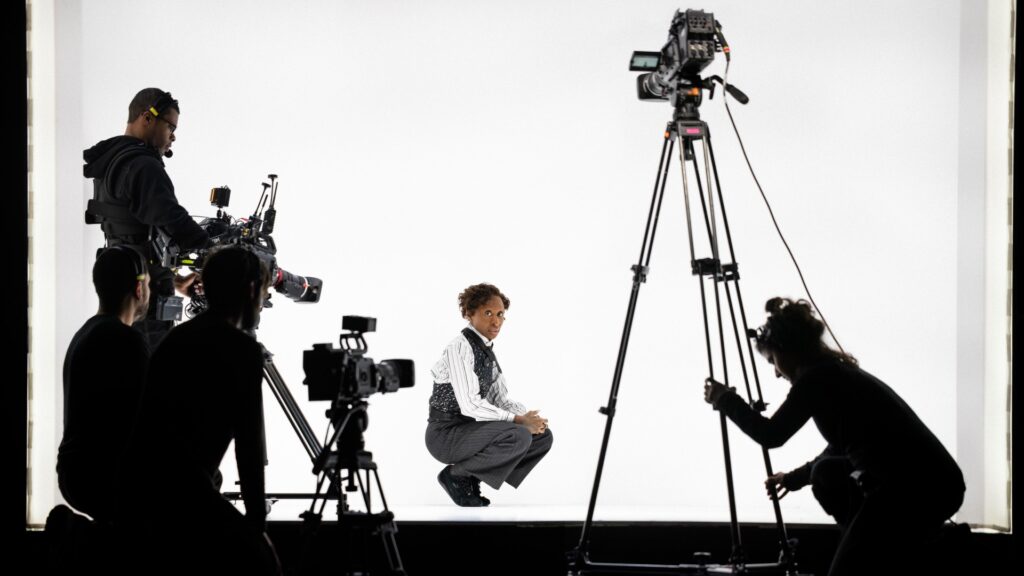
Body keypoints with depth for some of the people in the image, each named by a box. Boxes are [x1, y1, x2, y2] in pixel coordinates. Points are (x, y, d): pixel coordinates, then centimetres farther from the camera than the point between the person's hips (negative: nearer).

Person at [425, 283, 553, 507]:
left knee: (543, 436, 5)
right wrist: (518, 420, -22)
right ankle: (456, 475, -7)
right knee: (518, 436, -29)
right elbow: (470, 404, -25)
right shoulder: (460, 347, -18)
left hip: (470, 428, 9)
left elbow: (501, 399, 13)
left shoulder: (487, 351, 11)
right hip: (446, 433, -9)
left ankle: (471, 476, 8)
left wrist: (528, 417, -8)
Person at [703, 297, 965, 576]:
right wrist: (796, 477, 49)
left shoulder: (817, 377, -5)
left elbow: (771, 435, -8)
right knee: (828, 474, 28)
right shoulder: (836, 372, 22)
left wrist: (725, 399, 6)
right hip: (931, 481, 9)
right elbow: (843, 447, 36)